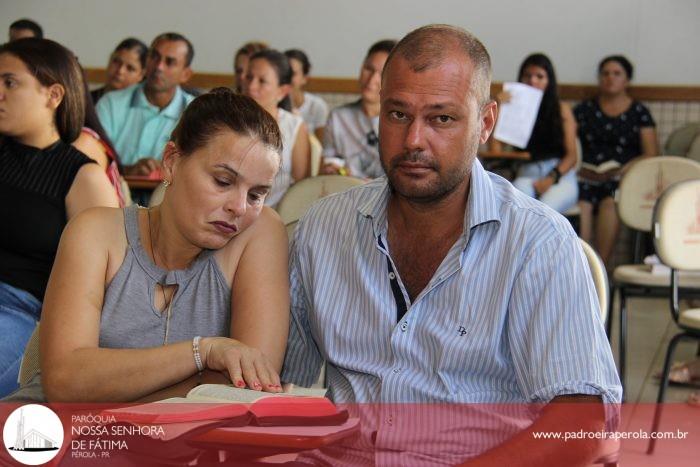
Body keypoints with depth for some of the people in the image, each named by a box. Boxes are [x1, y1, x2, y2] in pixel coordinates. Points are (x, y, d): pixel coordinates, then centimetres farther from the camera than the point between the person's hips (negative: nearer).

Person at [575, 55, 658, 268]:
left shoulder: (639, 112, 15)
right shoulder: (584, 109, 20)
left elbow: (651, 154, 6)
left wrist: (623, 170, -10)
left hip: (622, 179, -1)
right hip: (587, 178, 1)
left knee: (610, 203, -35)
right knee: (580, 205, -33)